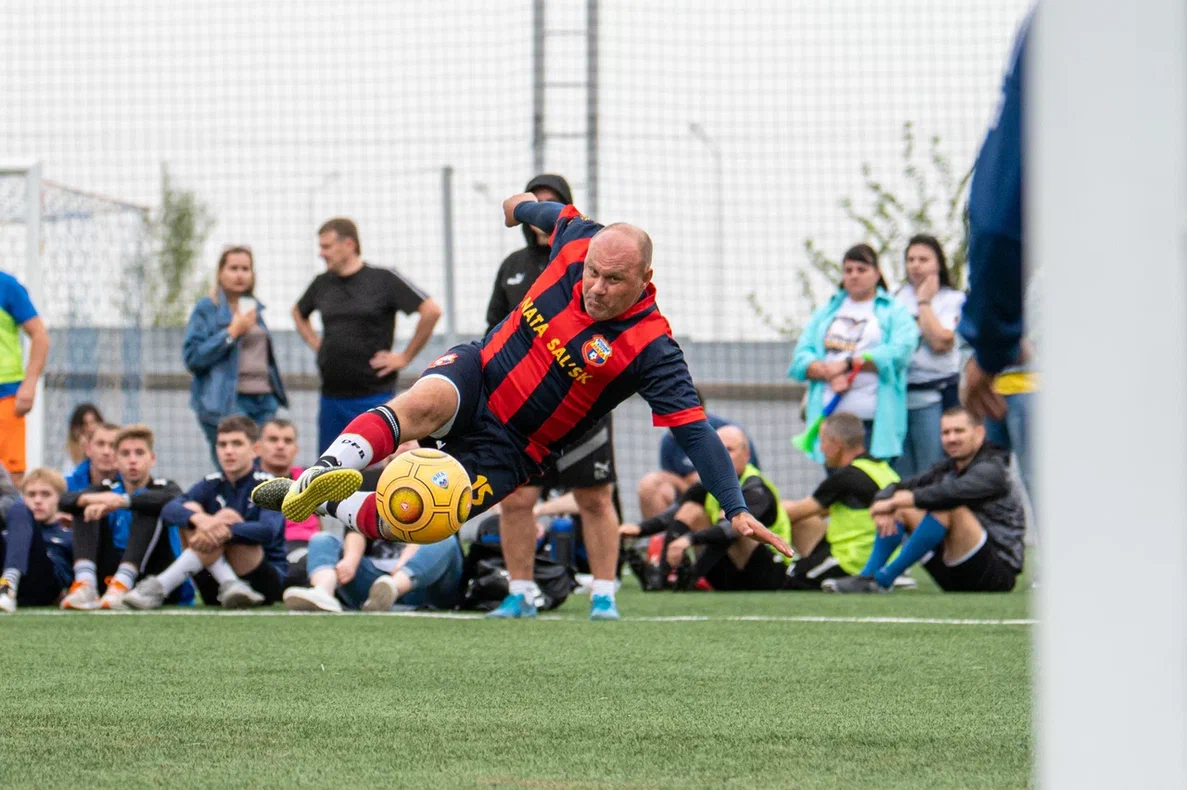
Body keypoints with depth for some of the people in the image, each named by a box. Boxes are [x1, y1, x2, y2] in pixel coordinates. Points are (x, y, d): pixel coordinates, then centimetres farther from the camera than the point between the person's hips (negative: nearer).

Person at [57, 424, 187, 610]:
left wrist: (121, 501, -38)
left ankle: (121, 586, -39)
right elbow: (65, 500, -8)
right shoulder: (107, 489, 12)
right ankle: (84, 584, -32)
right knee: (84, 510, -9)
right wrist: (90, 499, -32)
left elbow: (174, 500, -24)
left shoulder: (163, 487, 4)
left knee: (149, 509, -21)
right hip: (108, 578, 3)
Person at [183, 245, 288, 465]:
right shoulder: (206, 309, -2)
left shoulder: (254, 307, 18)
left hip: (264, 400, 6)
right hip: (227, 403, -6)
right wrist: (232, 332, -14)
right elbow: (192, 357, -11)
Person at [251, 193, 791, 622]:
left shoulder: (650, 347, -20)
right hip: (476, 373, 2)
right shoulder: (576, 244, -8)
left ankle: (326, 507, 0)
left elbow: (694, 430, -22)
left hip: (512, 448, -2)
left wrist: (736, 509, -27)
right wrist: (524, 205, 39)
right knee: (427, 404, -36)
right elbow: (560, 215, 18)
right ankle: (321, 475, -46)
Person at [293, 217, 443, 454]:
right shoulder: (322, 284, 11)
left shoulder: (384, 279, -6)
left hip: (374, 394, -6)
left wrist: (405, 357, -9)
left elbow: (431, 310, -10)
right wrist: (314, 343, 15)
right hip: (331, 396, 6)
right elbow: (298, 312, 31)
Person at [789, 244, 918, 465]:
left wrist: (847, 364, -12)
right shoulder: (825, 313, 20)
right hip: (832, 418, 4)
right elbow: (800, 357, 9)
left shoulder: (895, 312, 9)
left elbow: (899, 352, -10)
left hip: (877, 421, -4)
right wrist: (828, 374, -12)